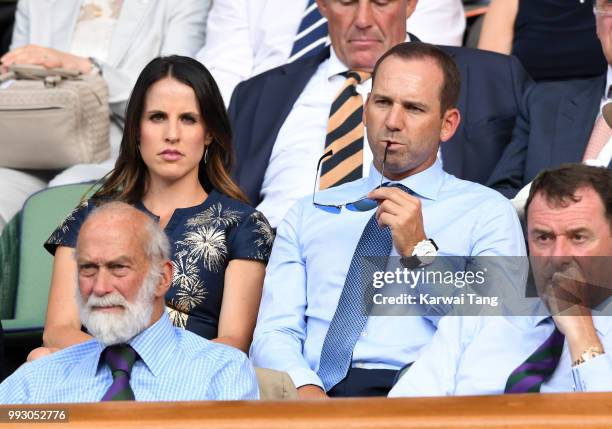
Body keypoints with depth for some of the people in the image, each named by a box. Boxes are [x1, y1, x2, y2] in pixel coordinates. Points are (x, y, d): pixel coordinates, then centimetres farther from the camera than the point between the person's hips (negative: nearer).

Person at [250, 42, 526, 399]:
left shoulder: (487, 213, 12)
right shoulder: (307, 215, 22)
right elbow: (274, 334, 10)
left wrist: (420, 252, -4)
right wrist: (305, 390, -12)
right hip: (321, 392, 3)